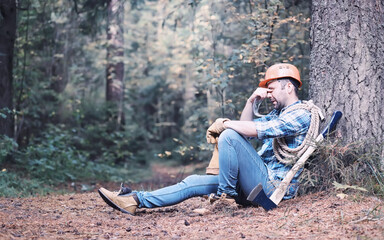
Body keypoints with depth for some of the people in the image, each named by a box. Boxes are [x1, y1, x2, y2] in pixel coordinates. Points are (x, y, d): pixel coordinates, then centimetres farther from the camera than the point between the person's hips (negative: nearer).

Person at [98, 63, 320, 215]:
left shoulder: (300, 115, -11)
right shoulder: (279, 113, 23)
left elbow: (254, 130, -23)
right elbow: (245, 126, 25)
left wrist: (224, 123, -9)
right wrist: (251, 101, 11)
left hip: (273, 186, -10)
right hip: (260, 186, 10)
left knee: (229, 135, -24)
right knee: (194, 182, 1)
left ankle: (226, 194, -13)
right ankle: (135, 200, -3)